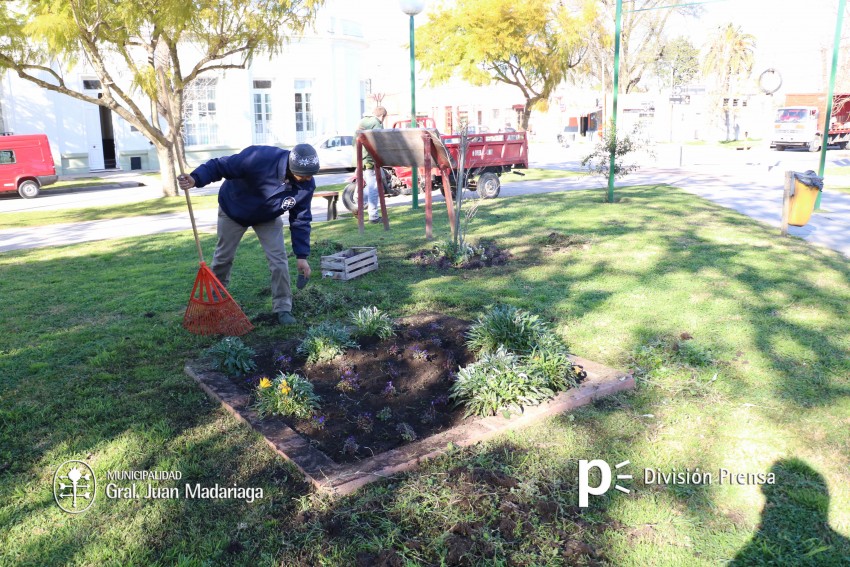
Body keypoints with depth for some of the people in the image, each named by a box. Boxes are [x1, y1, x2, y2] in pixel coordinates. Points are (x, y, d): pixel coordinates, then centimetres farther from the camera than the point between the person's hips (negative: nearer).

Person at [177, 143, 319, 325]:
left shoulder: (307, 185, -26)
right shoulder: (258, 158, -42)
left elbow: (301, 220, -15)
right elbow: (220, 165, -33)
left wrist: (302, 255, -16)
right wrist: (196, 179, -51)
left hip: (268, 218, 2)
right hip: (234, 209, -2)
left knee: (279, 260, -11)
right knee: (223, 257, 14)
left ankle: (283, 308, 4)